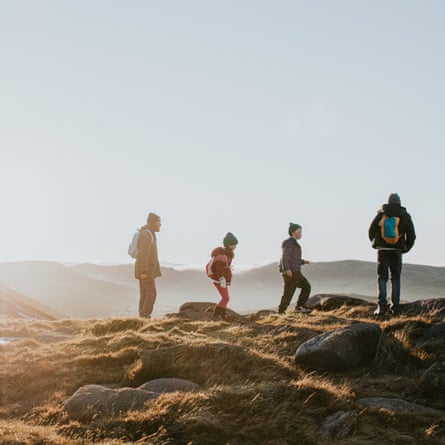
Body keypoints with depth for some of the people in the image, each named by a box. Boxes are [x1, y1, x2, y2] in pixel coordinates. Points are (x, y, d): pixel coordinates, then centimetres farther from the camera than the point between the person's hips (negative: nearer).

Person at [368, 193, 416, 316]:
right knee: (395, 279, 12)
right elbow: (411, 236, -2)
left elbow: (371, 231, 2)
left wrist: (376, 244, 20)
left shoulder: (381, 214, -1)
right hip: (396, 251, 0)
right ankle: (395, 308, 7)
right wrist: (405, 249, 15)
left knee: (382, 278, 7)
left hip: (382, 251, 0)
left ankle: (382, 305, -6)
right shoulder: (405, 216, -1)